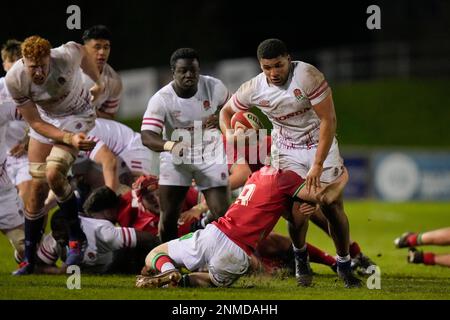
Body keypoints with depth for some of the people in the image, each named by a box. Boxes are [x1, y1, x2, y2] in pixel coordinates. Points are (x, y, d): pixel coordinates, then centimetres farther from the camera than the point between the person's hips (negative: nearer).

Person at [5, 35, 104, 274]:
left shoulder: (67, 56, -31)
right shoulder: (14, 79, -26)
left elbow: (82, 51, -3)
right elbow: (36, 123, -19)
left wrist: (98, 82, 12)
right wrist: (70, 138, -33)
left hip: (77, 116, -3)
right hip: (45, 119, 3)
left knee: (53, 174, -26)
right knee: (37, 186, -1)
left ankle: (76, 238, -7)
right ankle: (28, 261, 12)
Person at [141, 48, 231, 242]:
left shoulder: (214, 87, -14)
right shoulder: (161, 99, -22)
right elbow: (147, 137, -28)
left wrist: (218, 118, -15)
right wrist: (170, 145, -48)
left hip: (210, 155, 1)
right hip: (176, 158, -1)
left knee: (222, 213, -4)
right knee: (168, 216, -6)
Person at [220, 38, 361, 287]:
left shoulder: (307, 76, -28)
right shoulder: (254, 89, -15)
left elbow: (328, 120, -25)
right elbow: (227, 111, 5)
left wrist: (318, 165, -27)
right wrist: (229, 133, -17)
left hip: (321, 144, -2)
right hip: (287, 149, 2)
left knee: (333, 207, -5)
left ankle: (344, 263, 15)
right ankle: (301, 256, 15)